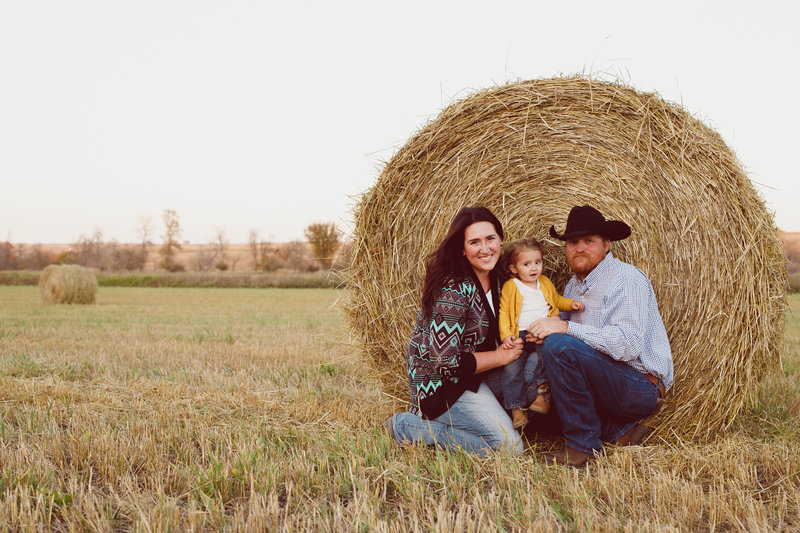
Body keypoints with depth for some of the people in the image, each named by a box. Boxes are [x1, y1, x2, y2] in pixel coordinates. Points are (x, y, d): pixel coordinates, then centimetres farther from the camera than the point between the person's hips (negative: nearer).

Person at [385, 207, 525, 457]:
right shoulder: (453, 290, -25)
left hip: (472, 377, 9)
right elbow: (445, 362, -26)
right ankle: (408, 427, -5)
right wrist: (501, 356, -17)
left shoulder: (494, 279, 3)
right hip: (439, 384, -9)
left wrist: (512, 344, -2)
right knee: (509, 446, -13)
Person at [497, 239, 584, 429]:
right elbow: (504, 312, 1)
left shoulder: (546, 283, 18)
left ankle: (542, 389, -18)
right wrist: (506, 334, -14)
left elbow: (556, 300, 33)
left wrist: (571, 303, 11)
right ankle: (517, 408, -8)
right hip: (520, 335, -2)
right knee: (511, 366, -18)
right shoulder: (510, 287, 4)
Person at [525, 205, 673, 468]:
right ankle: (620, 429, 2)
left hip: (642, 388, -9)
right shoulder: (574, 286, 14)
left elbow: (628, 344, -25)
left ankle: (583, 445, -14)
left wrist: (565, 328, -25)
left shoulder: (627, 279, -13)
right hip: (605, 378, 9)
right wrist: (544, 330, -8)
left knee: (558, 346, -26)